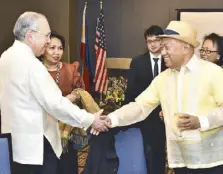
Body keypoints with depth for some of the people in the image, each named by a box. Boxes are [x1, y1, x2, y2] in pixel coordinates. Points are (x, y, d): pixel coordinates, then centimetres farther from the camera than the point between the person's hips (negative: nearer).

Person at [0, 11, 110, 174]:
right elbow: (54, 104, -23)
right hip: (34, 144, -9)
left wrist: (64, 99, 15)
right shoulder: (30, 63, -22)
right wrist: (90, 120, -15)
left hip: (15, 140, 9)